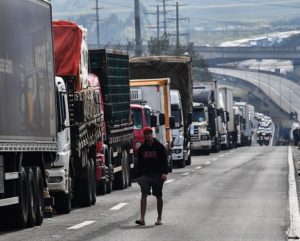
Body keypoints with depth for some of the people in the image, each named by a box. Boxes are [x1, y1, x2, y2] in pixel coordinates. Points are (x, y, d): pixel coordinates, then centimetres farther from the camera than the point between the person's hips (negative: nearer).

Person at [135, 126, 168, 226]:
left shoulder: (159, 146, 1)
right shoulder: (142, 148, 9)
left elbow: (164, 160, -2)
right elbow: (139, 163, 15)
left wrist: (164, 172, -14)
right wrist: (139, 176, 10)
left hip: (157, 175, -2)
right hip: (145, 175, 2)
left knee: (159, 196, 5)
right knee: (144, 194, -12)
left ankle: (159, 219, 15)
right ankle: (142, 218, -19)